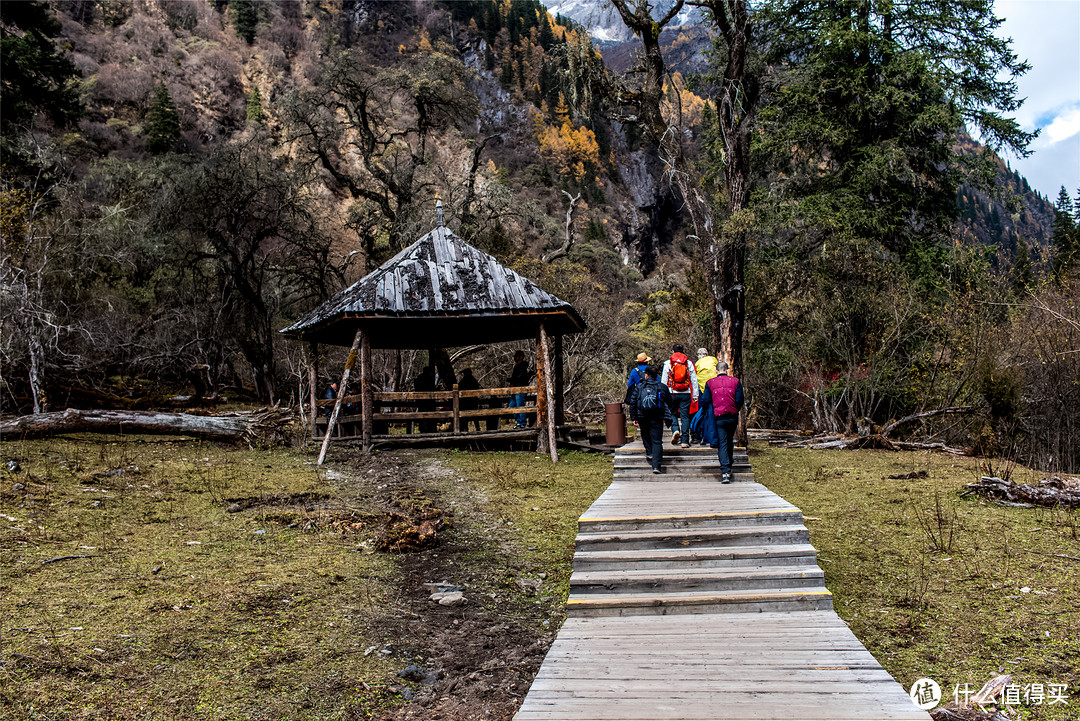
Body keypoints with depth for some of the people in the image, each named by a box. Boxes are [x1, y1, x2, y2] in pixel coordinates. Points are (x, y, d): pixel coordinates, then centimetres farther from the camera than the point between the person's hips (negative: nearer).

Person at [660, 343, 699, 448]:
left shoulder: (668, 363, 1)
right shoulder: (689, 363, 5)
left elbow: (663, 381, 2)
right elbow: (694, 380, 5)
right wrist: (695, 395, 10)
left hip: (672, 393, -1)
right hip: (686, 393, 1)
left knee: (673, 413, 16)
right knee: (685, 416, 3)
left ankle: (675, 430, -9)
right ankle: (685, 440, -1)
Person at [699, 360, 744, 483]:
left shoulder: (710, 383, 1)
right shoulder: (735, 381, 2)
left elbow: (705, 400, -3)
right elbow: (739, 400, -1)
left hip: (719, 417, -2)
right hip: (733, 416, 2)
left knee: (722, 444, -2)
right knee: (730, 442, 19)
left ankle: (725, 472, -14)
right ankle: (728, 469, 30)